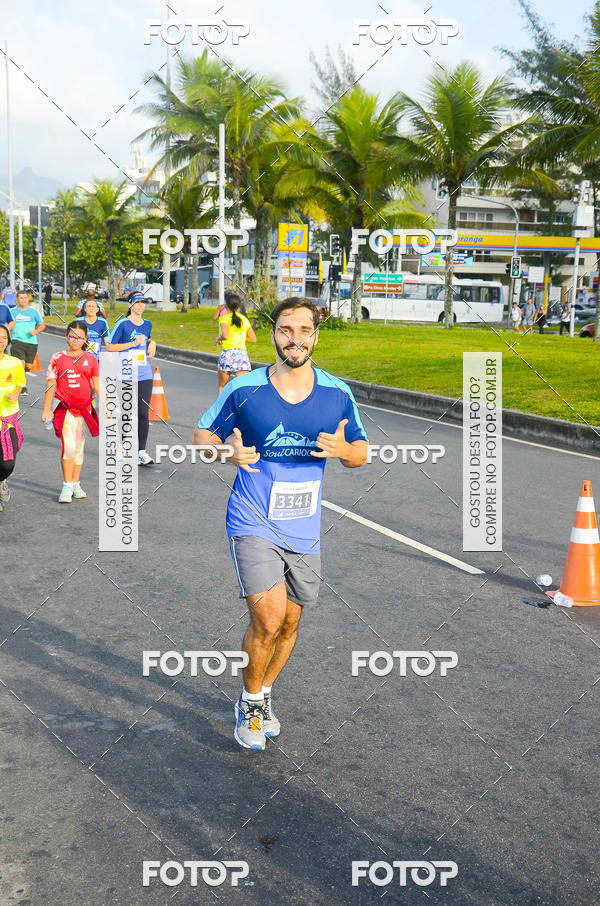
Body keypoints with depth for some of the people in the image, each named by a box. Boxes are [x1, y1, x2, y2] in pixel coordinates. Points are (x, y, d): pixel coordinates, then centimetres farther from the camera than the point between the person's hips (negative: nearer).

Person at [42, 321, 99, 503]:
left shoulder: (90, 359, 5)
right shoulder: (58, 358, 0)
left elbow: (97, 385, 9)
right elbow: (50, 385, 1)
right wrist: (46, 409, -2)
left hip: (84, 408, 3)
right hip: (65, 408, -3)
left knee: (79, 447, 10)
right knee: (68, 445, -13)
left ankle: (75, 484, 20)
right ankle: (67, 486, -6)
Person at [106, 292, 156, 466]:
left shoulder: (148, 324, 12)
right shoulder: (122, 324, -4)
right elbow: (110, 347, -8)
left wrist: (151, 343, 6)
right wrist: (134, 343, -12)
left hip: (145, 375, 4)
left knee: (144, 413, -2)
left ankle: (142, 451, 1)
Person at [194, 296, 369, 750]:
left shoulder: (337, 394, -1)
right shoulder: (243, 389, -8)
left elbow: (362, 452, 9)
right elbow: (202, 433, 4)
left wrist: (344, 450, -16)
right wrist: (230, 453, -18)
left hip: (304, 531, 4)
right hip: (254, 524, -3)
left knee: (288, 623, 15)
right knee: (268, 619, -16)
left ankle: (263, 695, 42)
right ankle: (250, 701, 12)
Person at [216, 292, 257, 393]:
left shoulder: (224, 318, -1)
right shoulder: (244, 319, 13)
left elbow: (225, 335, -18)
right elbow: (253, 339, 15)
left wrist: (219, 338, 3)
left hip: (227, 353, -2)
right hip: (243, 354, 3)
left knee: (222, 387, 18)